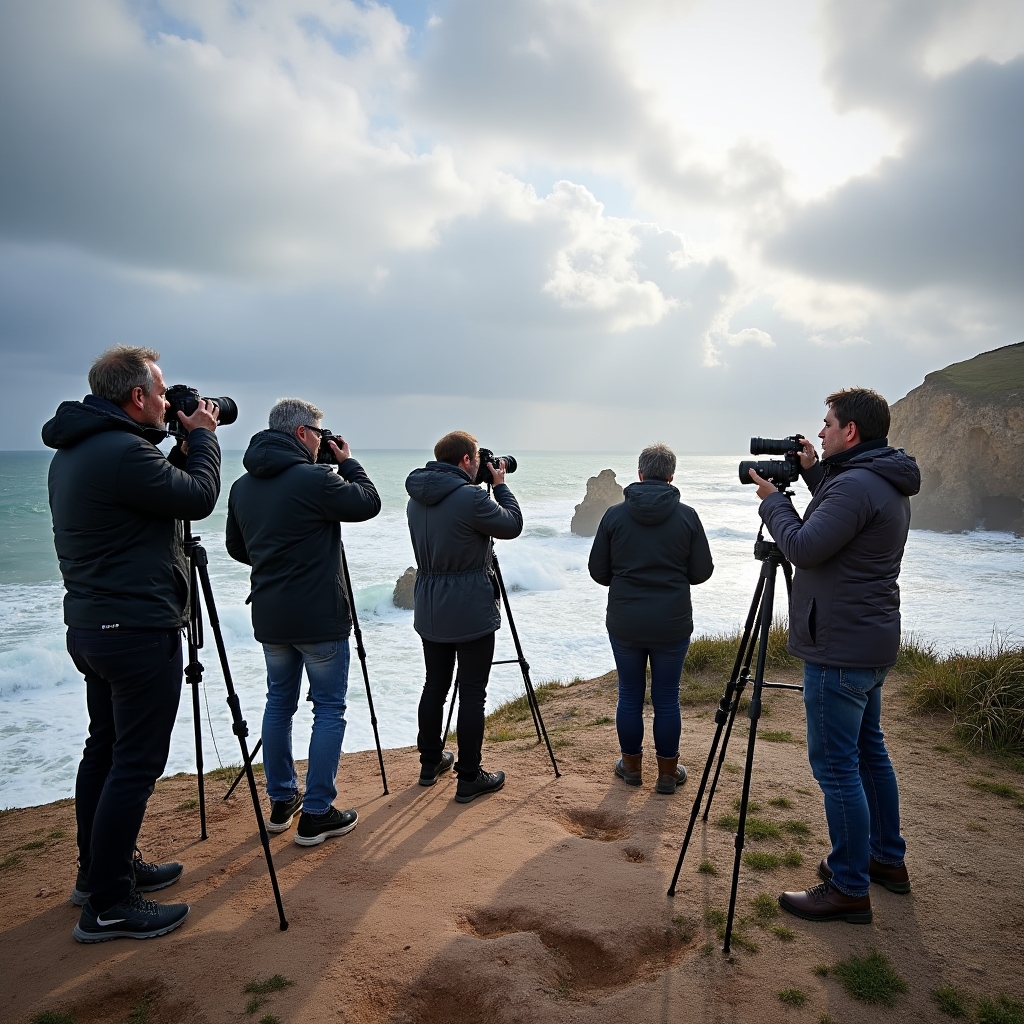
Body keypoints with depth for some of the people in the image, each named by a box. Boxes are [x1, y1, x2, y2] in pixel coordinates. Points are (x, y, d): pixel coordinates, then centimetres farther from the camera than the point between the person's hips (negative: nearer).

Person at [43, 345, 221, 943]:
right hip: (139, 631, -11)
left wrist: (176, 444, 11)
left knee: (106, 749, 20)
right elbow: (200, 497, -14)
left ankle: (102, 870, 35)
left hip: (94, 625, 11)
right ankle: (107, 905, 10)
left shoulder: (74, 451, 11)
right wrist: (202, 435, 0)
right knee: (136, 763, -1)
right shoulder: (123, 452, -22)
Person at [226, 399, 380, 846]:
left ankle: (281, 801, 28)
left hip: (269, 617, 7)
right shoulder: (314, 478, -17)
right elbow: (369, 504, -5)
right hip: (318, 617, -7)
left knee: (280, 702, 18)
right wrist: (348, 462, 7)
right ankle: (316, 814, 8)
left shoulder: (242, 486, 7)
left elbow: (237, 548, 16)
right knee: (329, 709, 4)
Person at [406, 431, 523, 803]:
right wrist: (501, 485, 5)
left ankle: (430, 762, 31)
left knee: (435, 685, 17)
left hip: (430, 611, 8)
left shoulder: (417, 497, 5)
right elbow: (513, 526, -6)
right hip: (470, 612, -7)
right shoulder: (470, 497, -19)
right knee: (472, 694, 2)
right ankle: (469, 778, 11)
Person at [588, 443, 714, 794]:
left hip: (625, 623, 1)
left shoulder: (614, 514, -4)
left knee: (630, 695, 13)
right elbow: (702, 572, 1)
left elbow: (598, 571, 2)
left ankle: (631, 766, 28)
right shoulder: (686, 516, -5)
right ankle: (667, 773, 23)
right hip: (672, 624, 0)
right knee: (666, 698, 9)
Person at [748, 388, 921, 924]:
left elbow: (804, 547, -22)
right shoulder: (885, 485, 11)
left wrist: (772, 498, -7)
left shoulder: (855, 484, -21)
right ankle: (888, 859, 36)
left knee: (836, 764, -1)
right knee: (868, 749, 21)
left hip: (841, 652, -11)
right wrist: (814, 473, 15)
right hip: (871, 644, 11)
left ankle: (849, 889, 12)